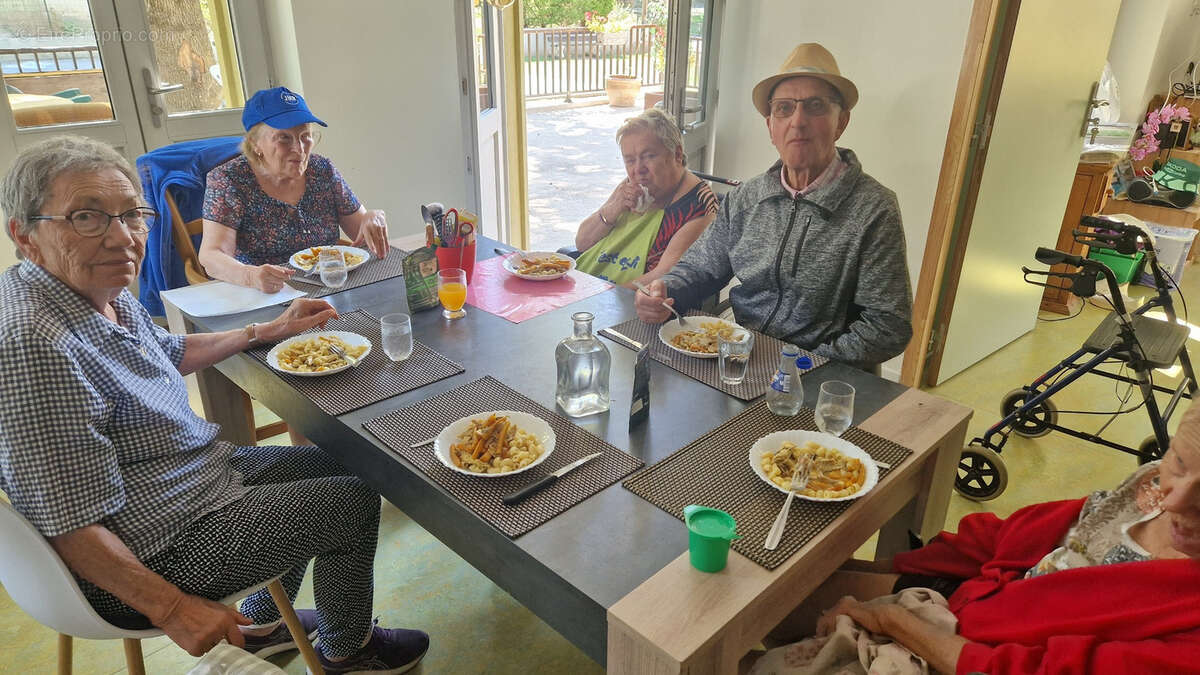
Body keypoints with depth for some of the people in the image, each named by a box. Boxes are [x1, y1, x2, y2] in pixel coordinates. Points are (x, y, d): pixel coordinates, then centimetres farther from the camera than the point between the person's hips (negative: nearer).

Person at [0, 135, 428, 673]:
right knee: (352, 503, -3)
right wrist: (173, 609, -25)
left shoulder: (103, 292, -2)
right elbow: (68, 525, -31)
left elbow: (171, 354, 19)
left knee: (323, 465, 22)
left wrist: (269, 331, 16)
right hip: (157, 545, -10)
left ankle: (263, 625, 36)